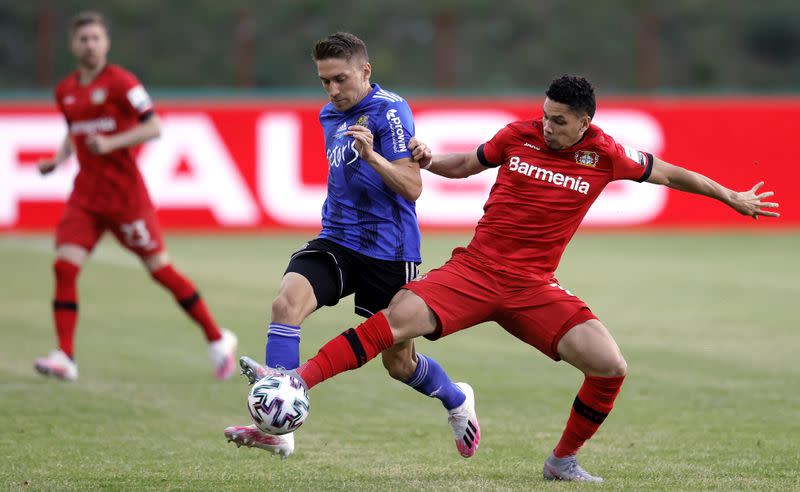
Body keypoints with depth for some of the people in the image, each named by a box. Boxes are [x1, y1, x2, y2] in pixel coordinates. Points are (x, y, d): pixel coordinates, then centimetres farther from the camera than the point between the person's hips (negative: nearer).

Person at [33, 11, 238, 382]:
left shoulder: (120, 82, -9)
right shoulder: (65, 91, 11)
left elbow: (154, 127, -13)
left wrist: (112, 142, -24)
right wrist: (58, 159, 8)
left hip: (124, 191, -5)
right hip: (86, 194, 6)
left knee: (160, 268, -1)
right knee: (64, 266, -11)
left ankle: (217, 340, 13)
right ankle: (64, 357, -10)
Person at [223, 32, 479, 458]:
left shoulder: (389, 111, -12)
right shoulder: (329, 116, 12)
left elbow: (412, 187, -19)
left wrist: (372, 156, -32)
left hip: (388, 251, -6)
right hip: (336, 243, 6)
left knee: (399, 364, 6)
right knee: (287, 300, -24)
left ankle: (458, 401, 40)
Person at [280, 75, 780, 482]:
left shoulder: (604, 155, -1)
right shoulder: (519, 135, 0)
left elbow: (668, 173, 14)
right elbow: (467, 164, 18)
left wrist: (732, 197, 18)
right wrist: (428, 161, -2)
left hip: (535, 287, 1)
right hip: (476, 268, -1)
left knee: (611, 366, -14)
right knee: (399, 318, -24)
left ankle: (563, 460, 8)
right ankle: (296, 382, -26)